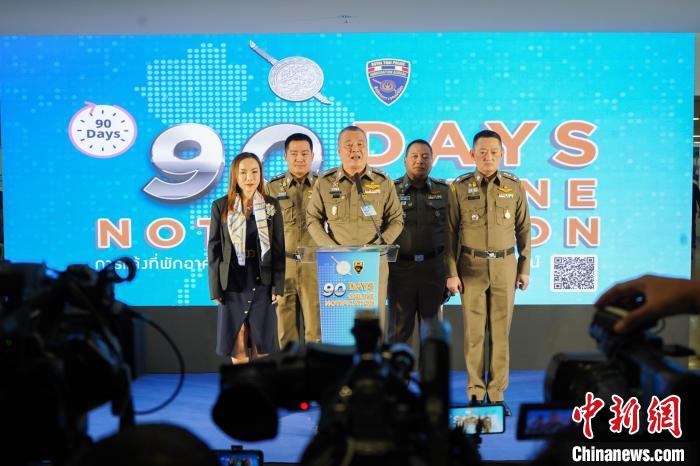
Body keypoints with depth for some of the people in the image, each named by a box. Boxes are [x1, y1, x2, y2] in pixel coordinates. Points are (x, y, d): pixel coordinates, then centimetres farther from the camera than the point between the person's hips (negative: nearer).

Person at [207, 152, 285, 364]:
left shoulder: (271, 206, 3)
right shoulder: (221, 206, 1)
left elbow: (279, 247, 3)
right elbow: (214, 248, 1)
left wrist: (278, 286, -3)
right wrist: (215, 289, -2)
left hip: (262, 283, 1)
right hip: (233, 284, 0)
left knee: (261, 342, 6)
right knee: (236, 342, 3)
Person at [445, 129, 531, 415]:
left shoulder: (514, 186, 2)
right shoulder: (460, 187, -2)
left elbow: (523, 229, 7)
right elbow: (451, 232, -1)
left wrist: (525, 268, 3)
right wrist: (451, 272, -5)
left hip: (504, 266, 1)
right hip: (471, 266, -1)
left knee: (500, 331, 4)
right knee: (473, 331, 1)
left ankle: (497, 393, 14)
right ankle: (475, 392, 13)